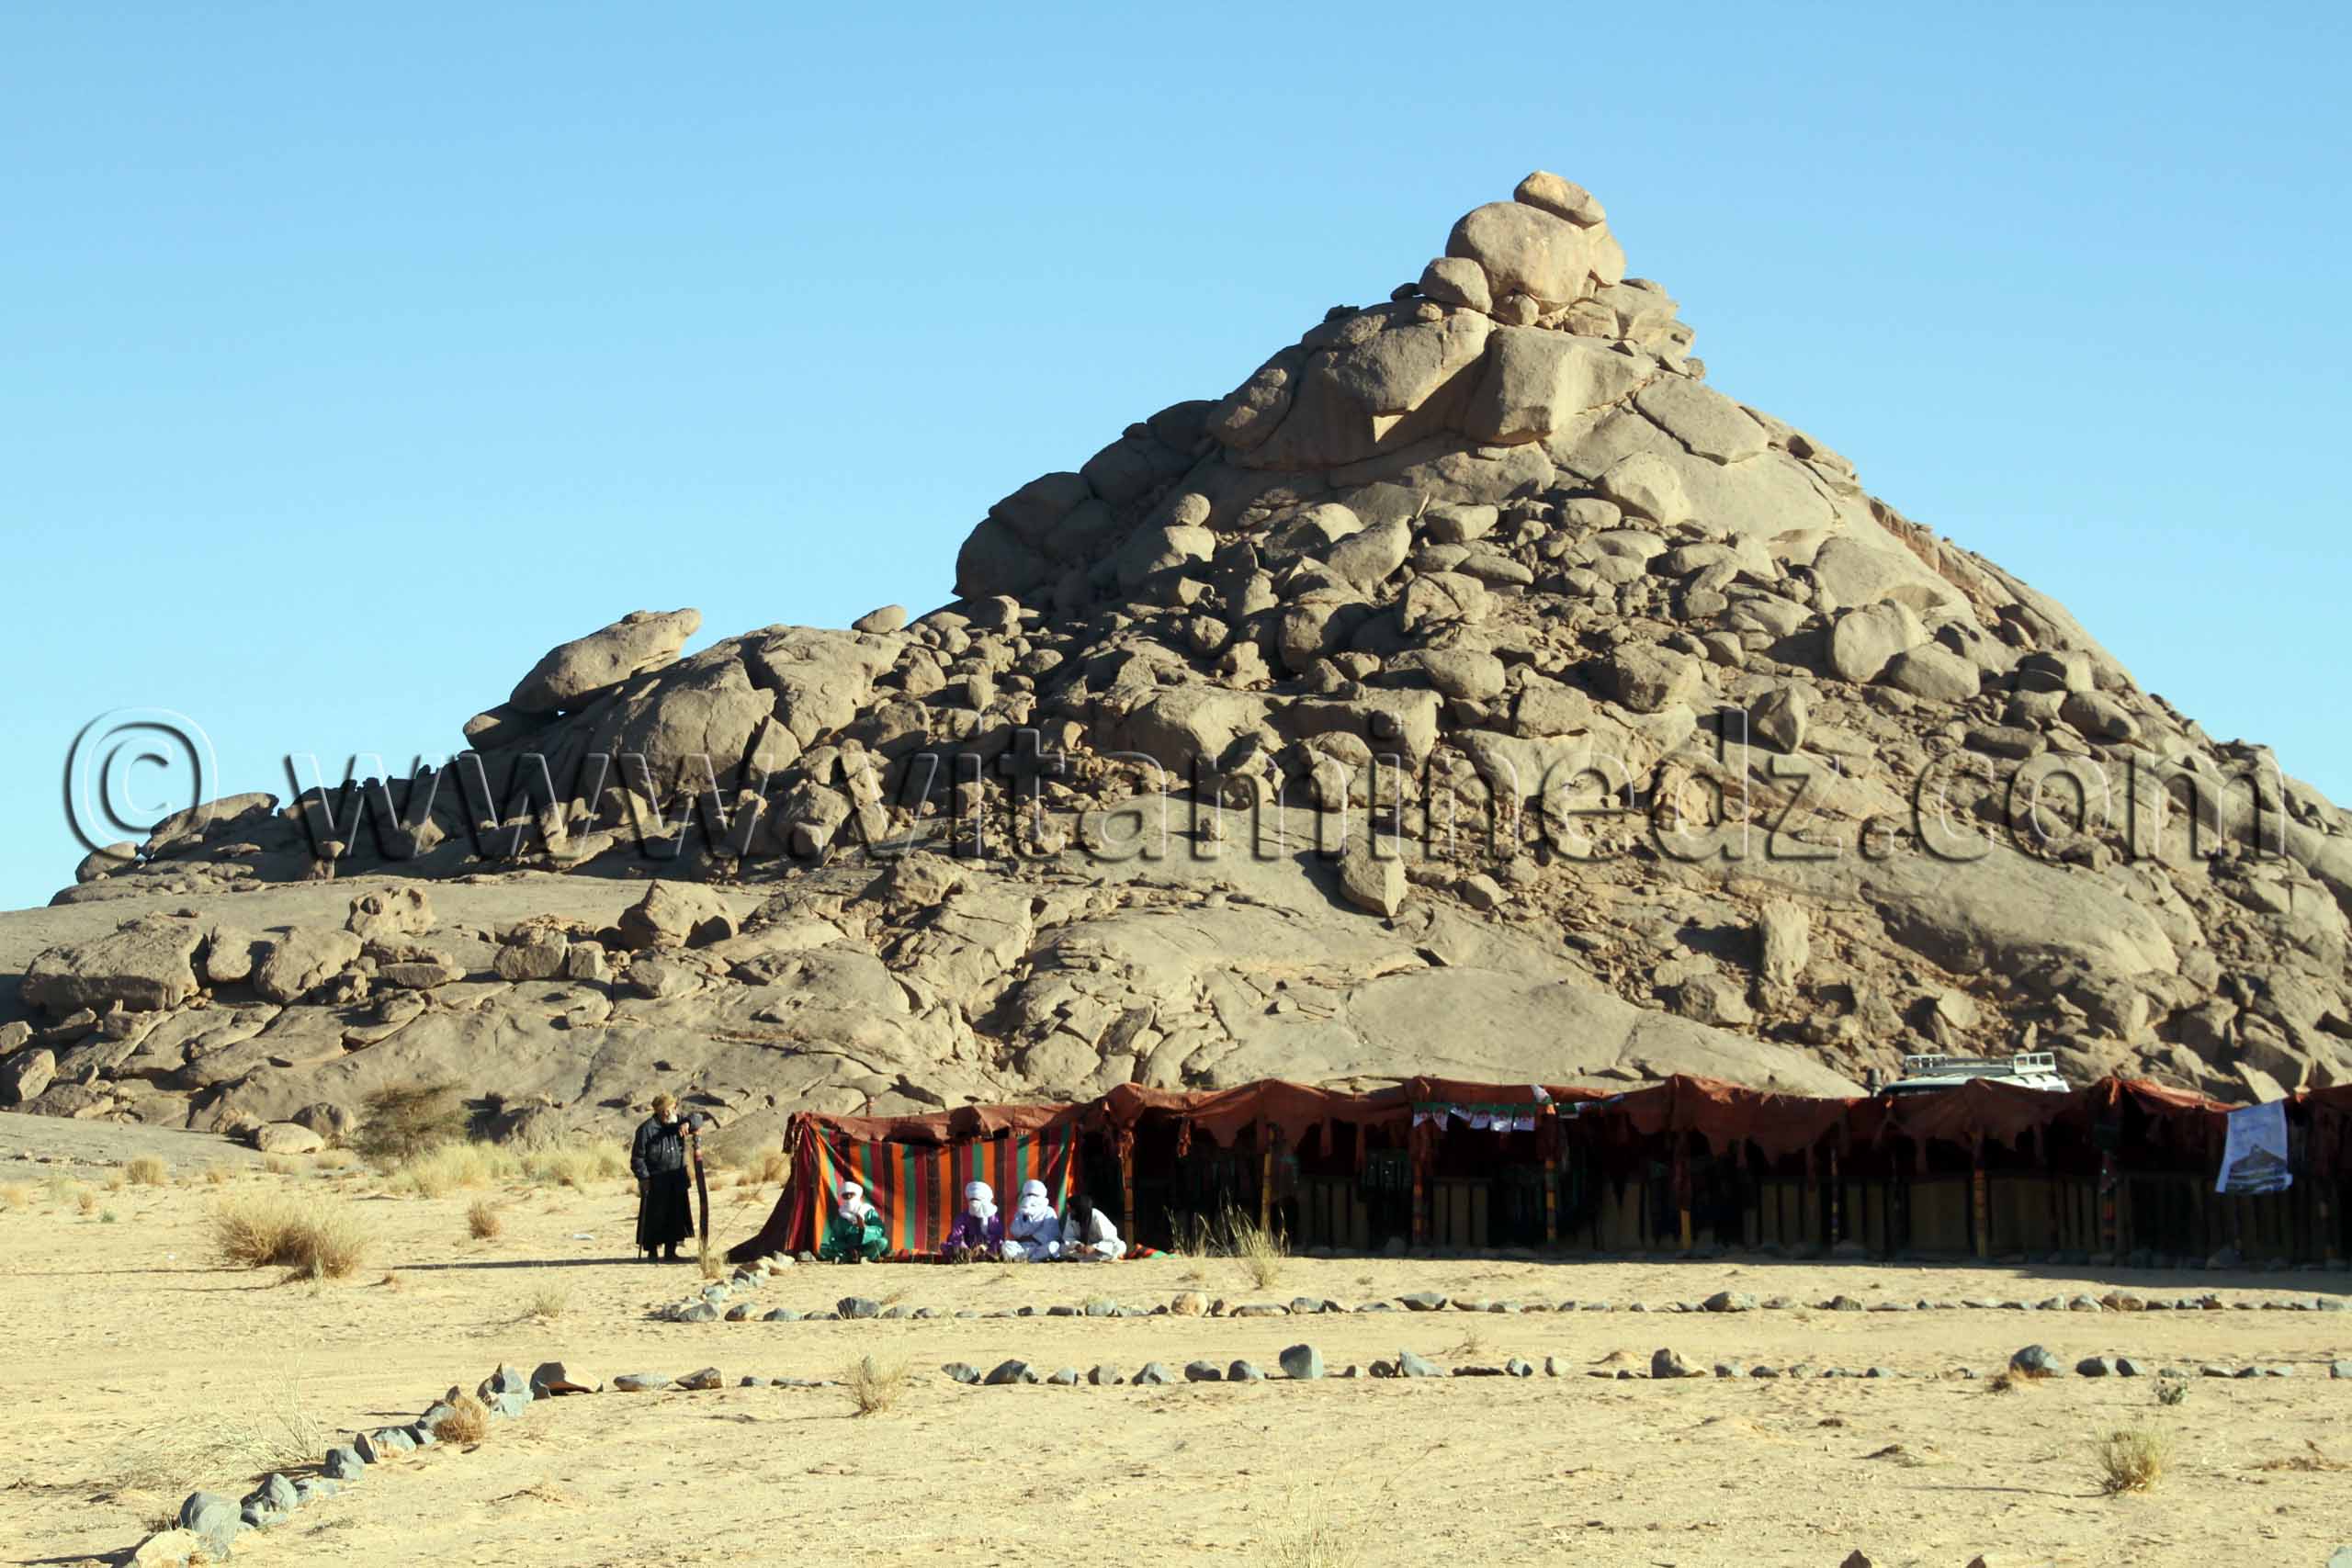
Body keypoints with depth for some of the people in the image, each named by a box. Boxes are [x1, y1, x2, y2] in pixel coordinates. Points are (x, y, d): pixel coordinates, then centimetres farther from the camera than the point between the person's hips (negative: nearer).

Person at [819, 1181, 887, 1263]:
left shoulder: (869, 1212, -1)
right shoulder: (841, 1216, 5)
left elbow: (881, 1231, -11)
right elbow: (835, 1239, 0)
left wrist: (864, 1227, -27)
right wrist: (848, 1250, -19)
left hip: (866, 1248, -2)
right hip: (848, 1249, 2)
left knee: (882, 1242, -33)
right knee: (823, 1247, -19)